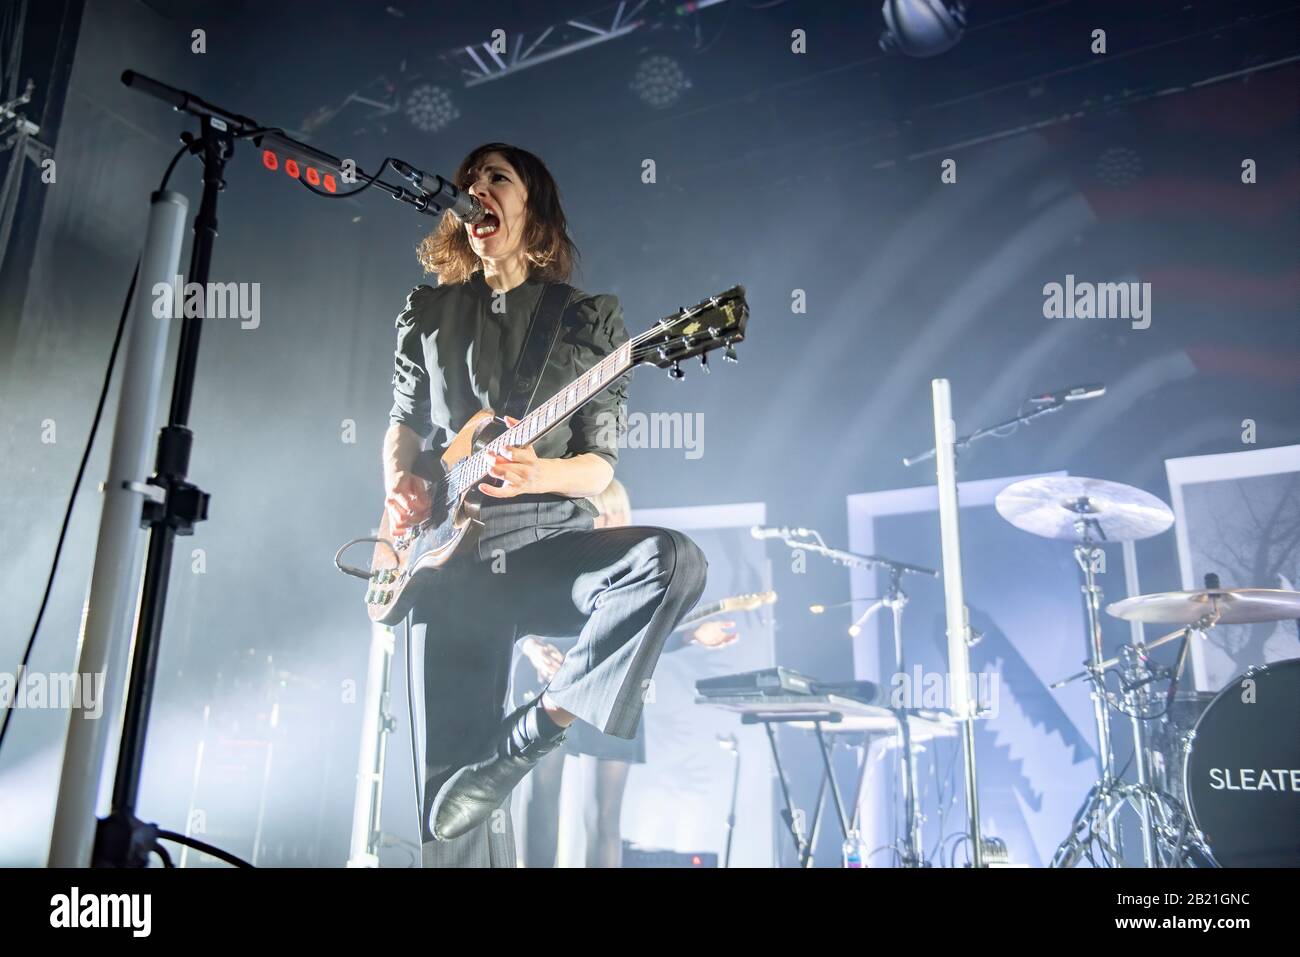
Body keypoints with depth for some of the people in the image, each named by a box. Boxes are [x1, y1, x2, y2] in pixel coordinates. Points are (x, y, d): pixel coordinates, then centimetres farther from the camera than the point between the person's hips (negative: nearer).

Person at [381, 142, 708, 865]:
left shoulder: (591, 320, 6)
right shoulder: (430, 310, 14)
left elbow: (602, 464, 2)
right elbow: (404, 419, 22)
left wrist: (540, 474, -19)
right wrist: (399, 481, 1)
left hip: (550, 546, -1)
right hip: (453, 559, 1)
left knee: (673, 559, -32)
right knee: (452, 770, -9)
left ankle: (535, 729, -23)